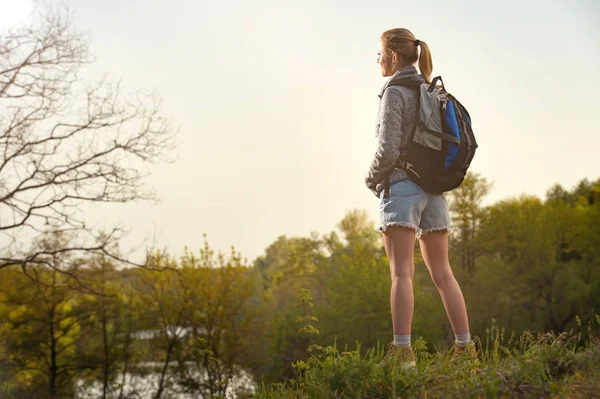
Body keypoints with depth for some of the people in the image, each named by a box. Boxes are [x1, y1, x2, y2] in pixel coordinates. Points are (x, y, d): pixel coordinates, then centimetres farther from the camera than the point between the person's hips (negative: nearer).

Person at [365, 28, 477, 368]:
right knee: (442, 272, 9)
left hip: (401, 187, -7)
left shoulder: (395, 92, -7)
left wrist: (372, 178, 2)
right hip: (433, 189, 7)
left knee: (402, 272, -11)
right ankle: (465, 347, 10)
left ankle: (402, 349, -14)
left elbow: (388, 150, -14)